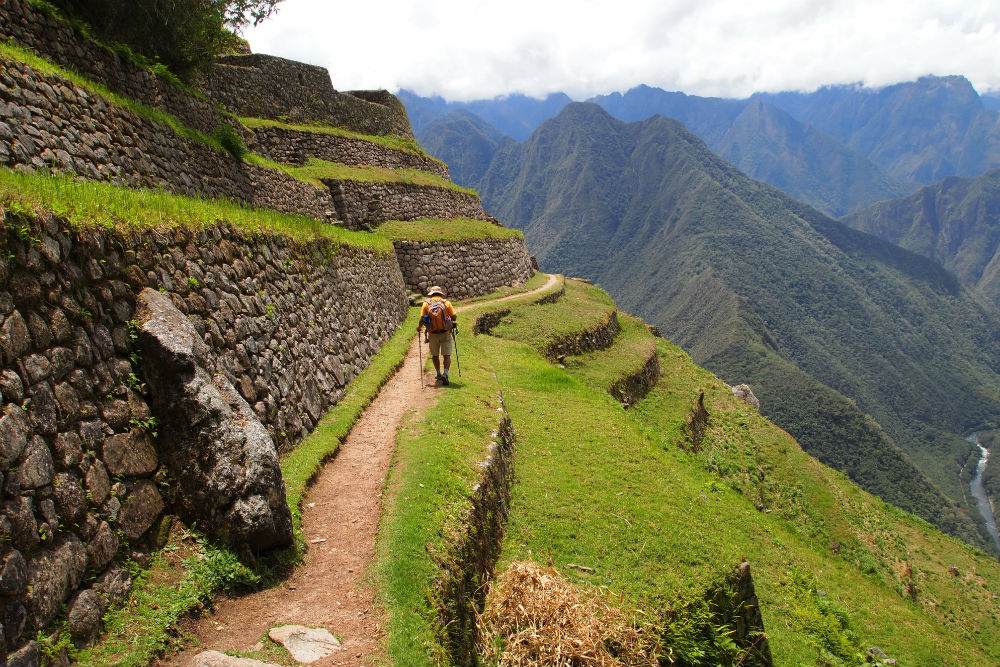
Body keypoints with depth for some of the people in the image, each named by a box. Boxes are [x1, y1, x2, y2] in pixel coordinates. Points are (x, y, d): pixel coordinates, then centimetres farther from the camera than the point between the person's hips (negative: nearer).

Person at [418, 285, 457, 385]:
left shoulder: (426, 303, 1)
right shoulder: (446, 302, 0)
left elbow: (422, 319, -4)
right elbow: (454, 317, -1)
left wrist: (418, 327, 15)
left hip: (432, 334, 1)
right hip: (445, 333, -1)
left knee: (435, 355, 17)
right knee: (447, 355, 0)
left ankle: (438, 374, 25)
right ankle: (445, 373, -18)